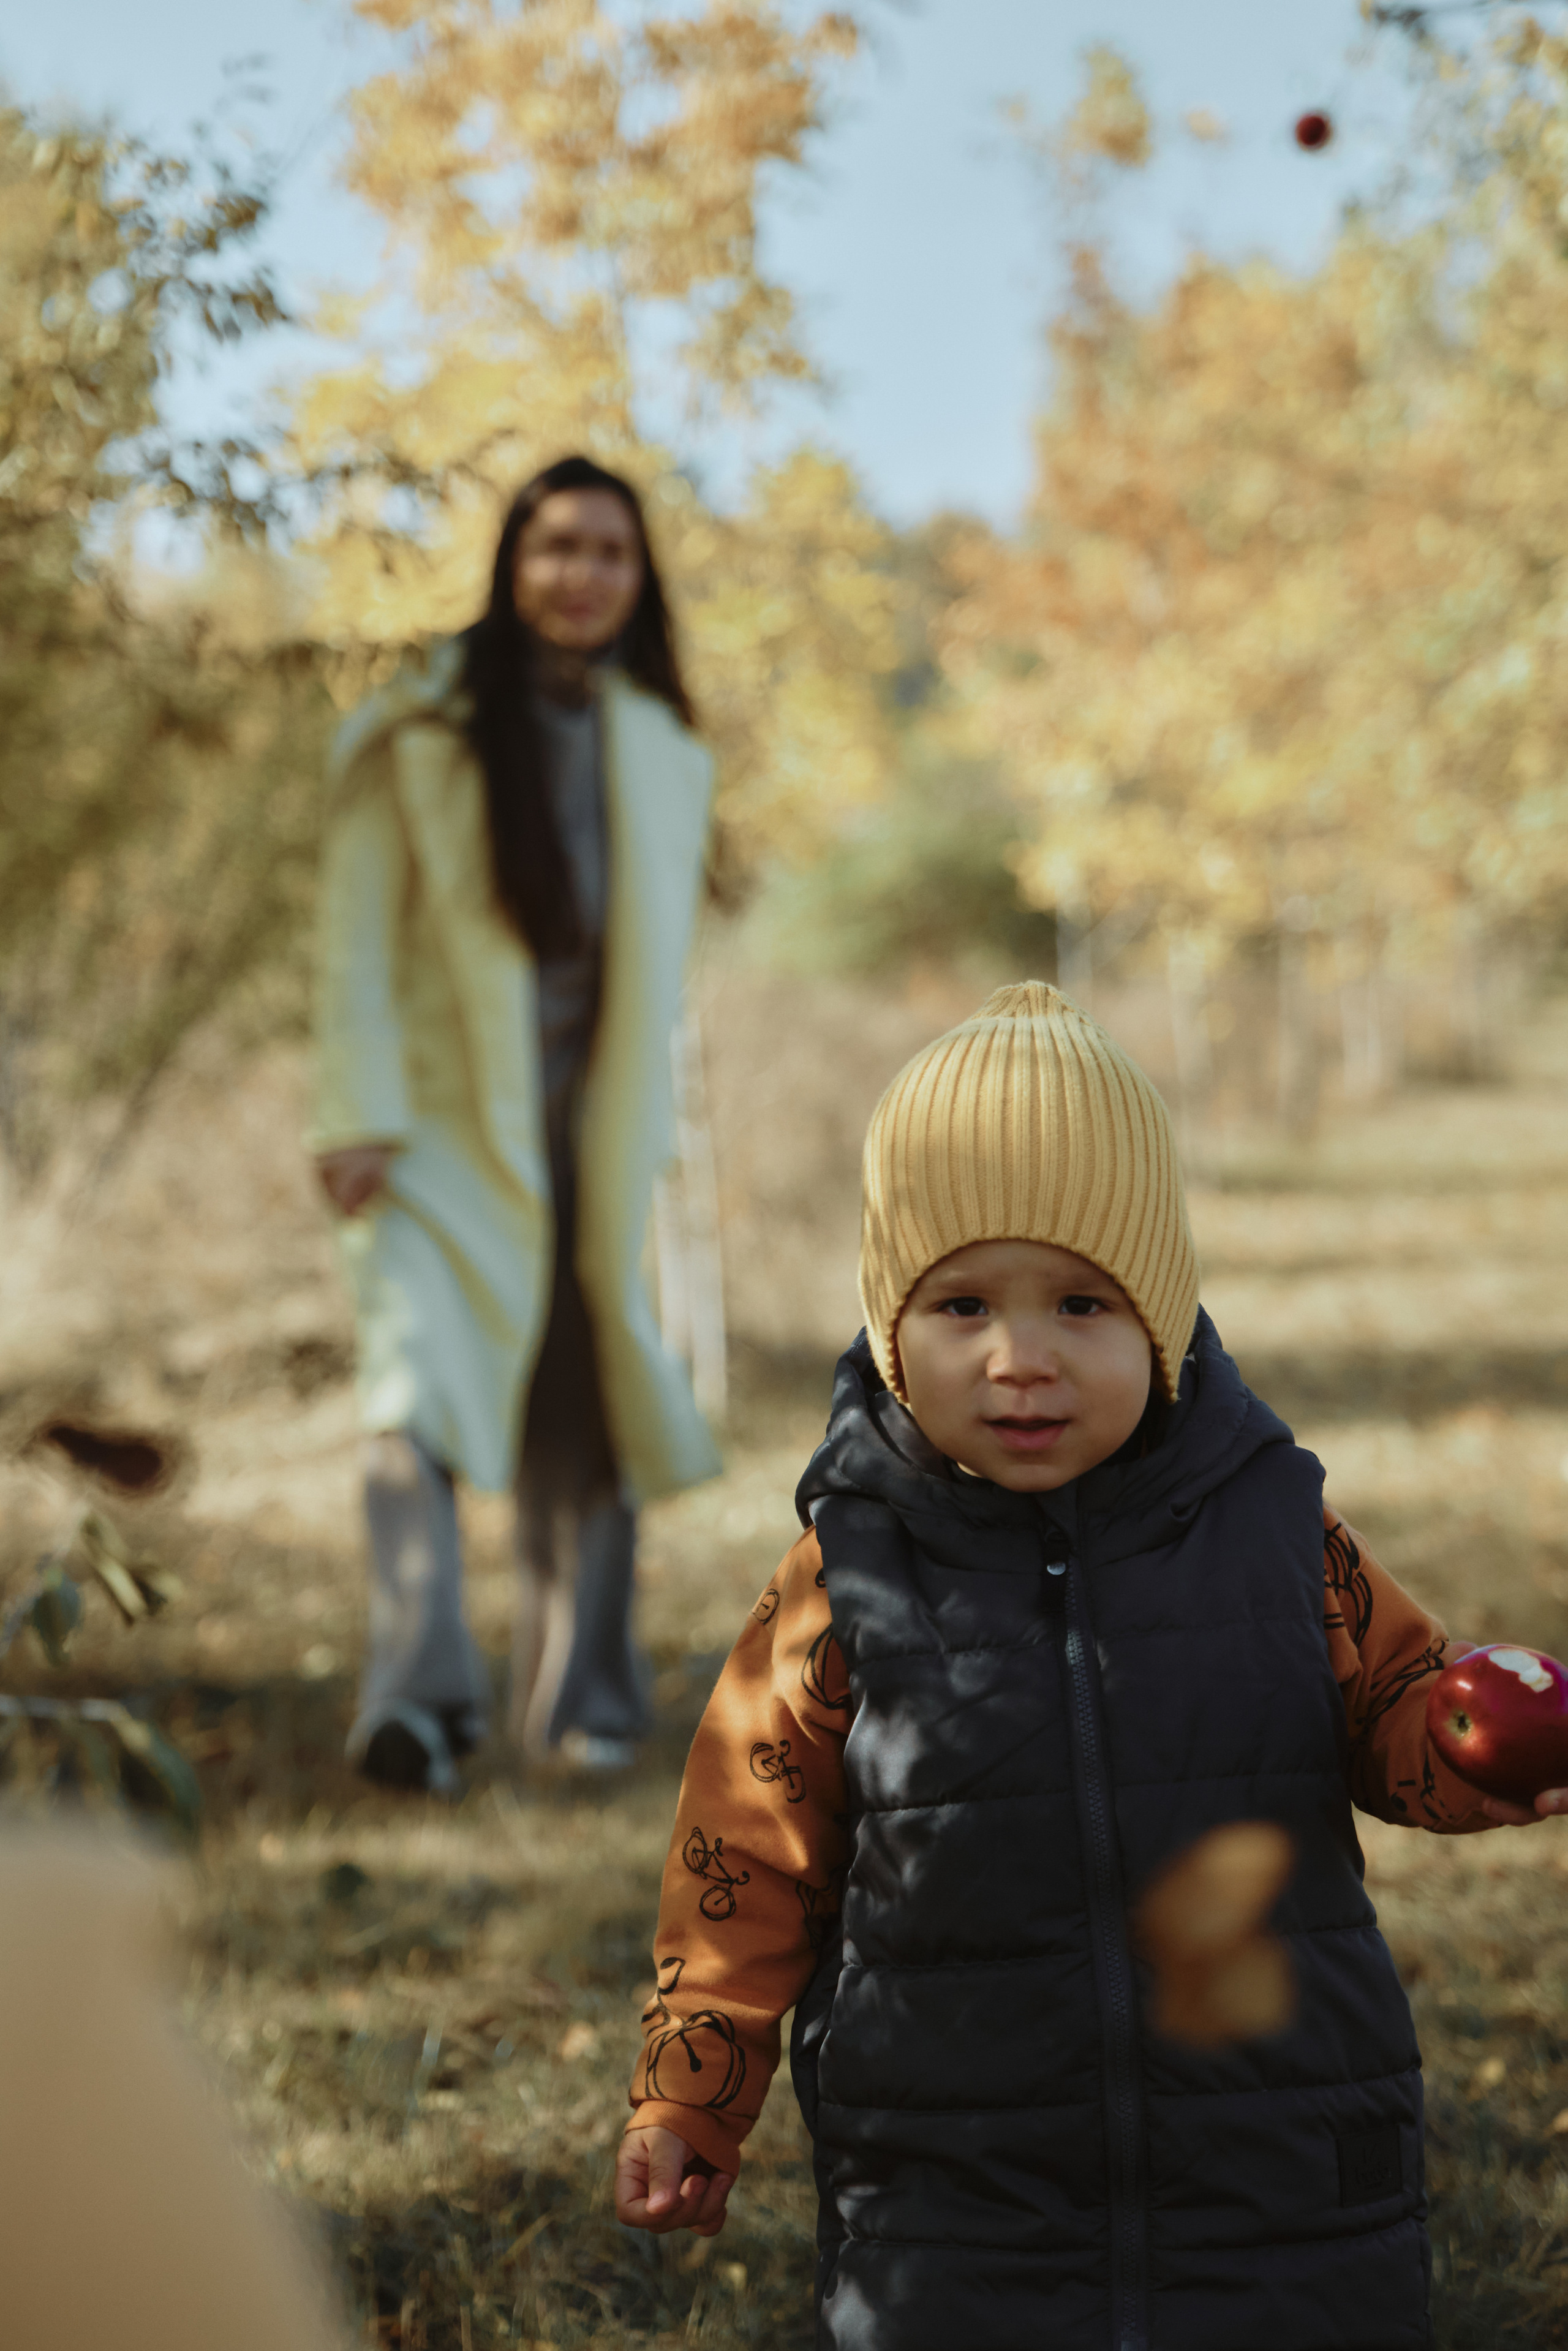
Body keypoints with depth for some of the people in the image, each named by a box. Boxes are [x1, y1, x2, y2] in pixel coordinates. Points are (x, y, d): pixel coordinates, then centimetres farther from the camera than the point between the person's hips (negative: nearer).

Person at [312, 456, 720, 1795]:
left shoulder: (665, 753, 11)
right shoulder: (416, 738, -2)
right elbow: (357, 934, -4)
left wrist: (647, 1126, 12)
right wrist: (358, 1117, -11)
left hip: (596, 1133, 4)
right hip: (442, 1124, -4)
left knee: (586, 1420, 7)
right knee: (419, 1389, -20)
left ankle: (583, 1700, 18)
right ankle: (421, 1695, -25)